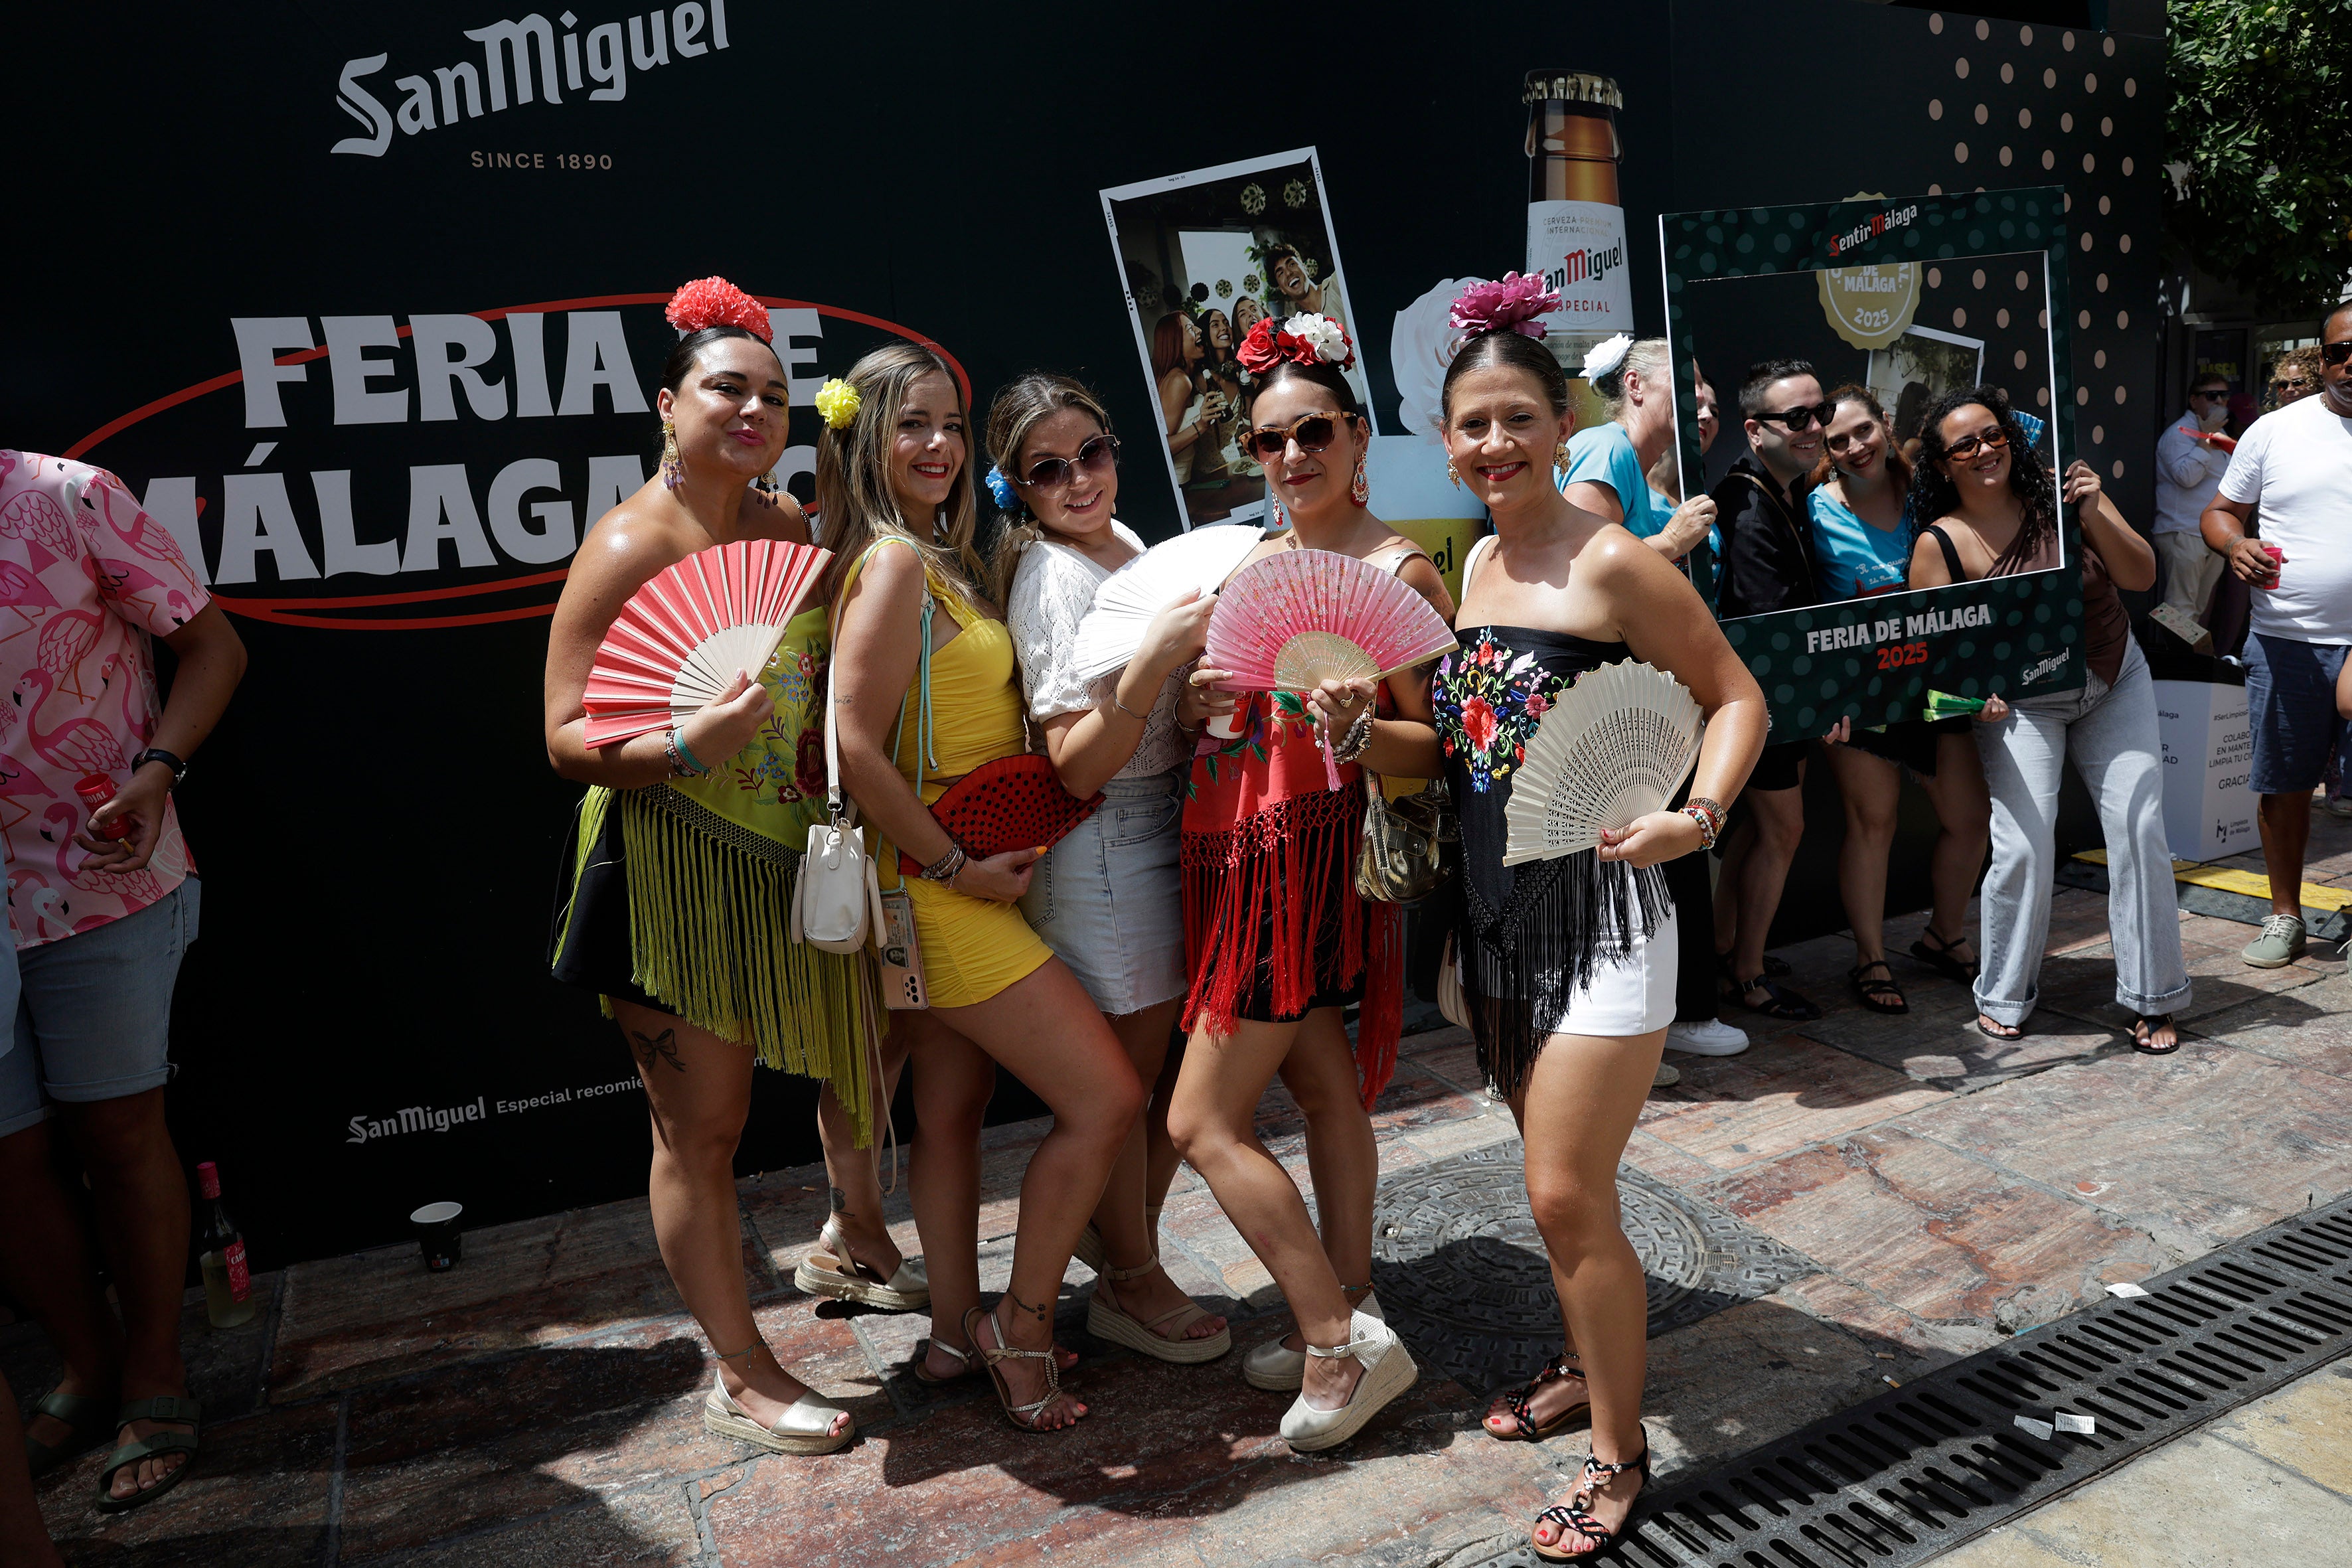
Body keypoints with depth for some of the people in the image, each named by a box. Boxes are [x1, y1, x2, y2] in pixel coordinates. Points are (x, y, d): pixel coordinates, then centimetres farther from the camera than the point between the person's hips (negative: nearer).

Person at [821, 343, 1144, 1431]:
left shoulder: (942, 560, 13)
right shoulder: (893, 564, -16)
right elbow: (857, 746, -22)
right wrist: (959, 864, -17)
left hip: (967, 883, 9)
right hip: (939, 887, -9)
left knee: (953, 1108, 16)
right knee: (1106, 1099, -6)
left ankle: (957, 1332, 30)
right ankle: (1021, 1324, 10)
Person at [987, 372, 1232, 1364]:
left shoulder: (1128, 546, 10)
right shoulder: (1051, 577, -16)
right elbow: (1076, 767, -21)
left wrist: (1203, 699, 2)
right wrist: (1155, 658, -30)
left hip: (1169, 832, 8)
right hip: (1101, 854, -8)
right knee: (1127, 1073, 5)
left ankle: (1120, 1230, 39)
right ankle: (1130, 1284, 26)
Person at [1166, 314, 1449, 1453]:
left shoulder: (1400, 572, -10)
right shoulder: (1252, 555, 12)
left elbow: (1439, 745, -13)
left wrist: (1355, 732, -30)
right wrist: (1195, 674, 4)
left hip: (1309, 855, -8)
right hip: (1237, 849, 8)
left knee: (1203, 1123, -5)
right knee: (1326, 1091, 16)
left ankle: (1343, 1343, 7)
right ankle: (1345, 1316, 29)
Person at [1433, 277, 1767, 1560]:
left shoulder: (1611, 563, -13)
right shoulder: (1478, 561, 9)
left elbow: (1735, 697, -8)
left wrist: (1695, 815, -23)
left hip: (1597, 911, -7)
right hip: (1497, 905, 7)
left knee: (1567, 1195, -3)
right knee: (1556, 1175, 20)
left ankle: (1620, 1451, 18)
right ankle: (1588, 1361, 42)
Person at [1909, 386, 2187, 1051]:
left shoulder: (2061, 494, -9)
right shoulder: (1939, 546, -15)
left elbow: (2142, 577, -12)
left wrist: (2094, 514, -27)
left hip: (2115, 683, 3)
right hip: (2018, 702, -2)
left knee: (2140, 832, -4)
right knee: (2024, 847, -12)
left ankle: (2151, 998, 12)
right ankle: (2003, 997, 8)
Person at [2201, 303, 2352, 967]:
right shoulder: (2274, 432, 6)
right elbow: (2220, 511, 10)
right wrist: (2236, 545, -11)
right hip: (2285, 641, 1)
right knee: (2284, 782, 8)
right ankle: (2285, 917, 21)